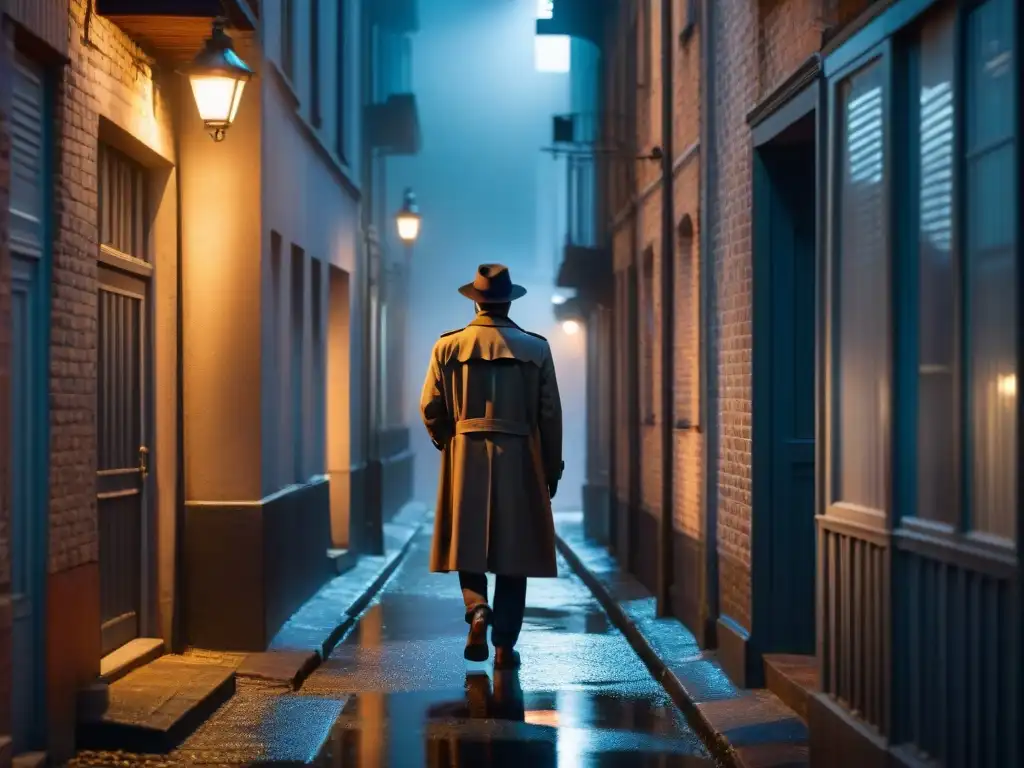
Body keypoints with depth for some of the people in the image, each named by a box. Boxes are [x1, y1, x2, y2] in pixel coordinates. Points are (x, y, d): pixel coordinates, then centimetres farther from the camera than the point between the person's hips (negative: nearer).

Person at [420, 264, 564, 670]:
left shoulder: (448, 345, 0)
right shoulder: (536, 348, -1)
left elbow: (430, 407, 1)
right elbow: (550, 414, 0)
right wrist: (552, 468, 10)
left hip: (465, 458, 0)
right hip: (519, 460, 0)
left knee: (467, 543, 13)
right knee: (514, 550, 6)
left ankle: (477, 607, -14)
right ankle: (505, 645, 7)